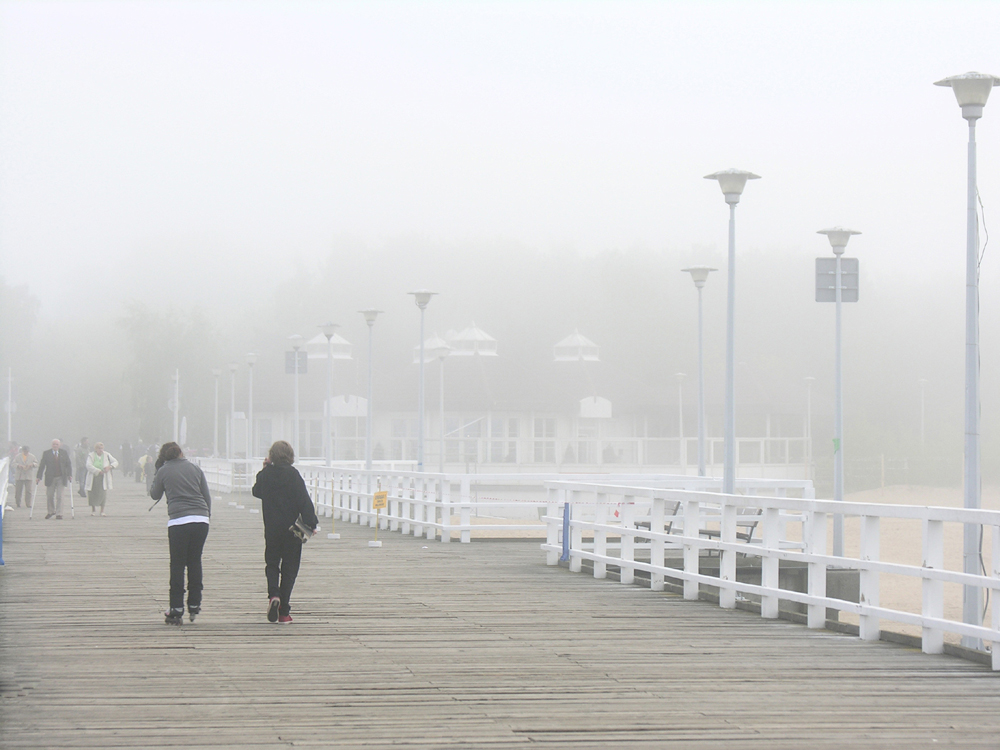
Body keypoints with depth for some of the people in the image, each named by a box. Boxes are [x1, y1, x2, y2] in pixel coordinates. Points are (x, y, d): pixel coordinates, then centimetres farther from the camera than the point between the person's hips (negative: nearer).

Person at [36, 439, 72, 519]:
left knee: (59, 497, -4)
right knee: (49, 496, 7)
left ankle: (59, 514, 0)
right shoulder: (46, 453, 2)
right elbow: (42, 466, 0)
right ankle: (51, 511, 28)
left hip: (61, 478, -1)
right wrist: (39, 477, -7)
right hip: (50, 478, 1)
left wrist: (69, 475, -7)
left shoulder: (64, 453, 5)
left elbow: (68, 464, 5)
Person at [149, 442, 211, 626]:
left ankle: (177, 610, 3)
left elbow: (155, 495, 19)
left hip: (179, 522, -3)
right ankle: (194, 605, 16)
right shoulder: (195, 468, 13)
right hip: (201, 520, 3)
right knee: (195, 562, 14)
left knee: (177, 565, 3)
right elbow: (207, 496, 14)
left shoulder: (164, 471, 5)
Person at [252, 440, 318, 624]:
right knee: (289, 567, 5)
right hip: (291, 529, -2)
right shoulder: (292, 474, -9)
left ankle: (273, 594, -13)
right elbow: (304, 500, -13)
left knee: (272, 563, 16)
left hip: (271, 528, 2)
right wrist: (311, 523, -11)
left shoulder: (265, 474, -1)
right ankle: (283, 612, 4)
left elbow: (256, 491, 20)